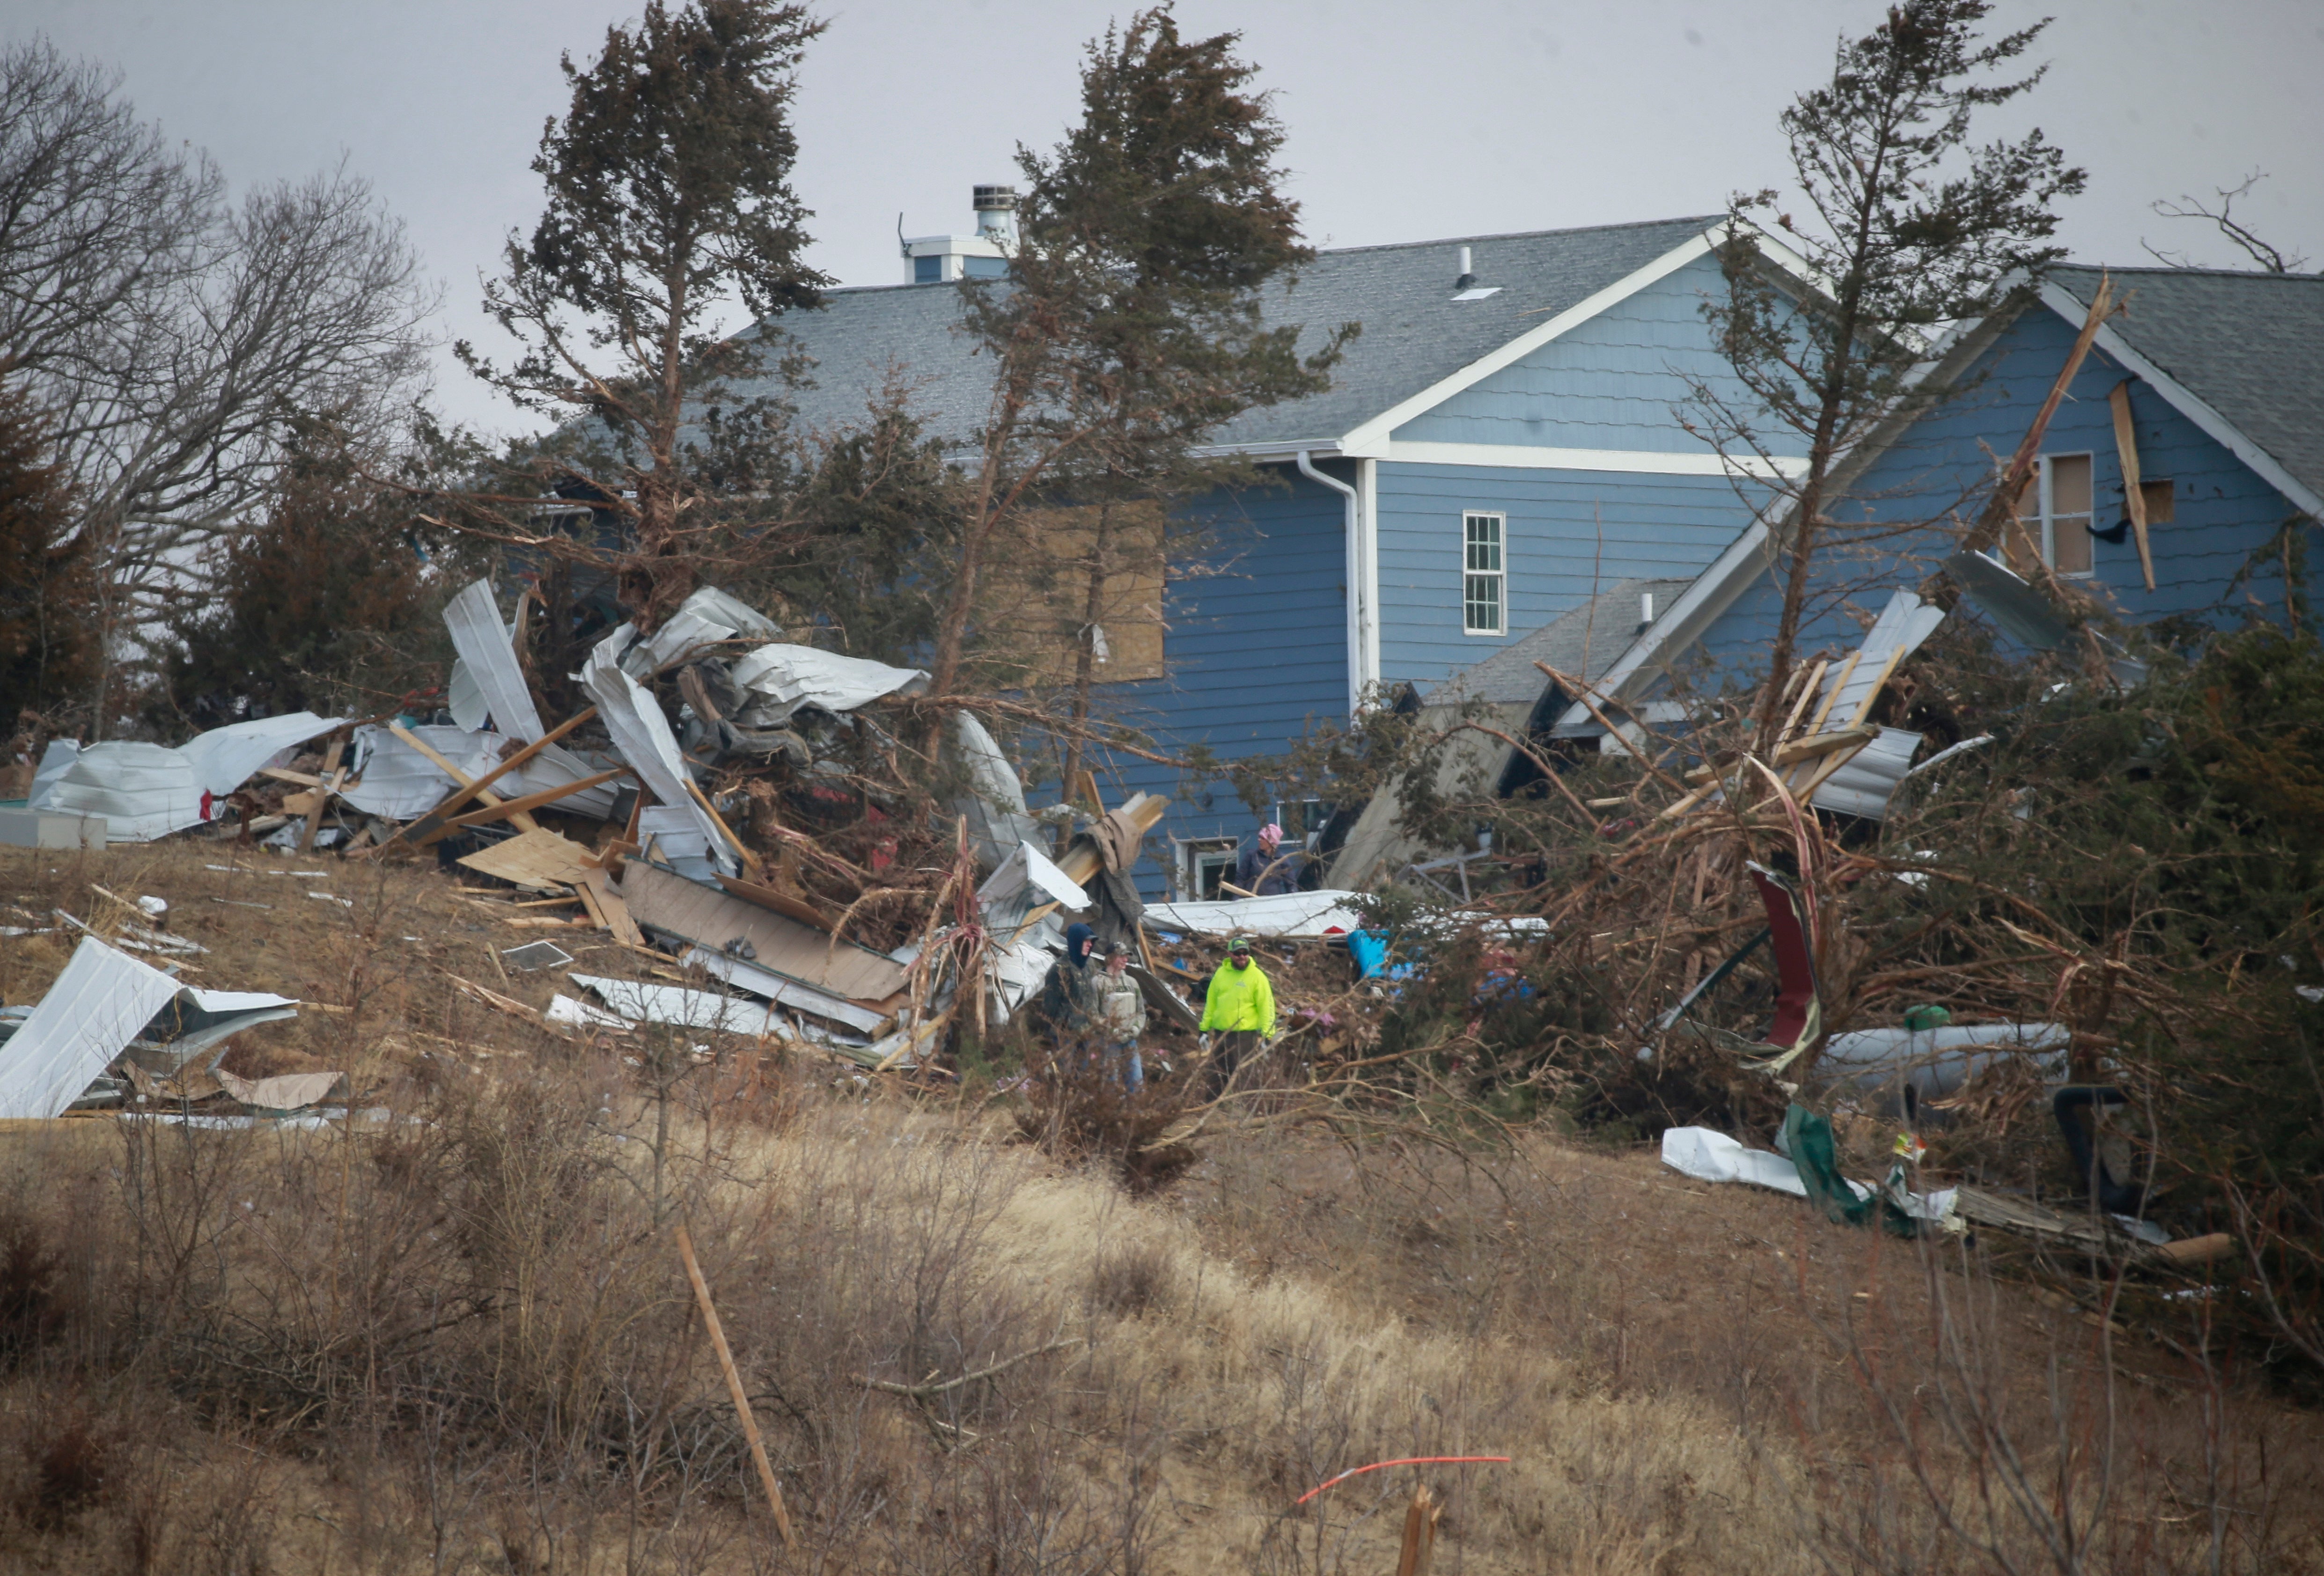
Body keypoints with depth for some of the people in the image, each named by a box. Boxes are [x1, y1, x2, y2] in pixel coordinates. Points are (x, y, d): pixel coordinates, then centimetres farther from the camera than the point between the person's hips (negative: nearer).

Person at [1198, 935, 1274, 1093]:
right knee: (1216, 1076, 11)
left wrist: (1267, 1034, -14)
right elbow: (1211, 1002, 17)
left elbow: (1266, 1006, -7)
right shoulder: (1221, 974, 10)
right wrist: (1205, 1027, 15)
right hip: (1221, 1033, 5)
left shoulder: (1257, 977, -6)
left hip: (1245, 1035, -5)